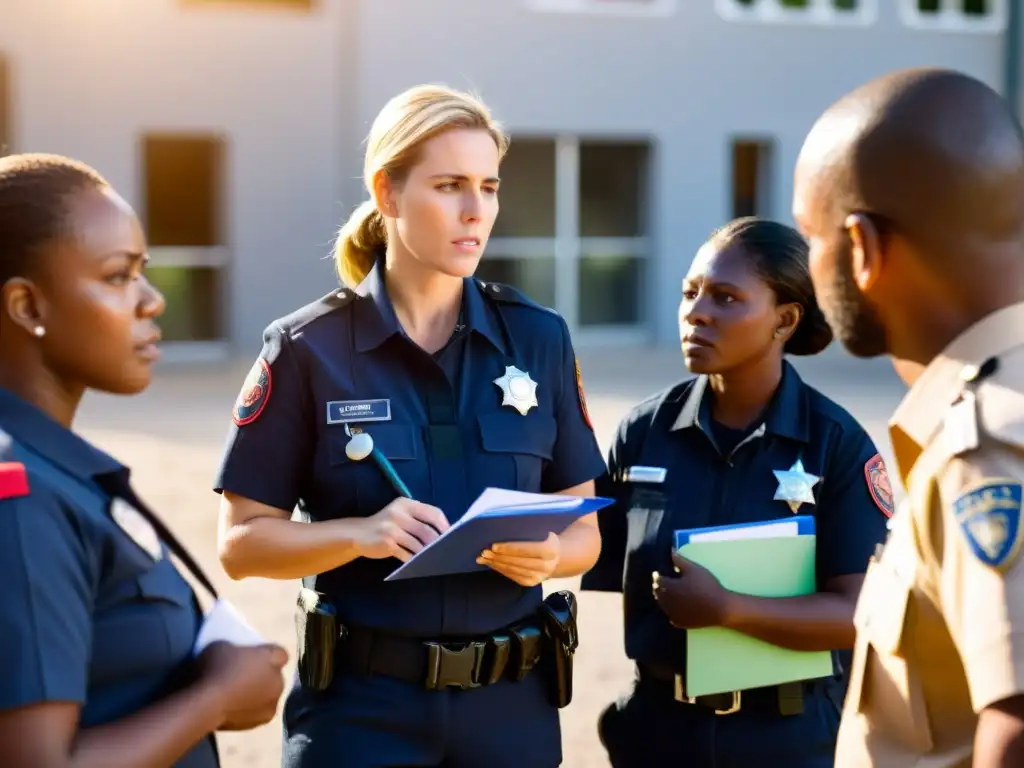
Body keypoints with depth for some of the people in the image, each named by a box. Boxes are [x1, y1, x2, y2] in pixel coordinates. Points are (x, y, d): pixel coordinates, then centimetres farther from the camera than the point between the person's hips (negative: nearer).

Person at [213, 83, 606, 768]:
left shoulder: (539, 338, 1)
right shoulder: (309, 349, -7)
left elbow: (585, 529, 5)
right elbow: (244, 541, -5)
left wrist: (546, 554, -17)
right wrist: (360, 533, -22)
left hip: (509, 699, 3)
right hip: (361, 704, -3)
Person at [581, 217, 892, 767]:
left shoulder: (838, 444, -10)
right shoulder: (643, 432, -2)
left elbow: (861, 612, -14)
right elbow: (602, 578, 3)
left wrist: (726, 608, -23)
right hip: (658, 724, 3)